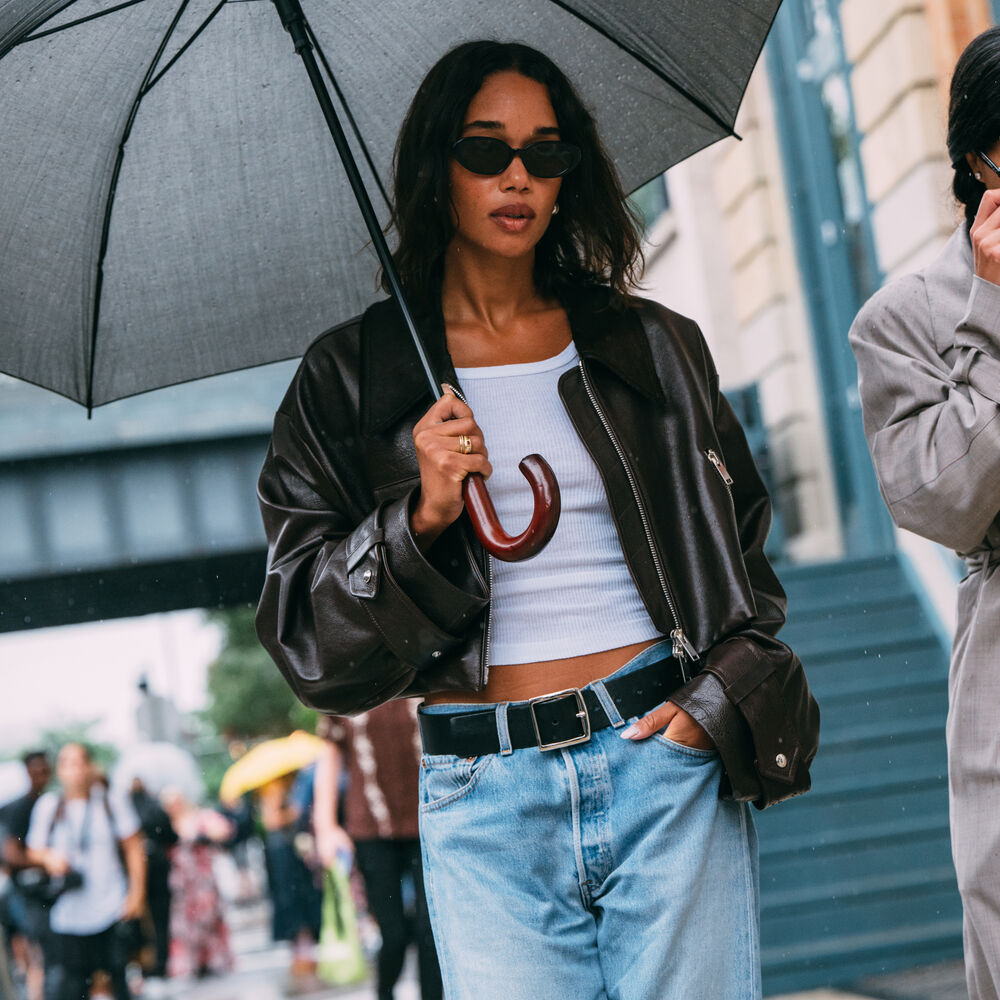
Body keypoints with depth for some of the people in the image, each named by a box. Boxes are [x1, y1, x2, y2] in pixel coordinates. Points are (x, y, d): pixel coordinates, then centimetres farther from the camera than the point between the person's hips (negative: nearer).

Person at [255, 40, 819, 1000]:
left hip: (668, 755, 1)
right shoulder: (347, 380, 6)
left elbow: (741, 547, 15)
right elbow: (306, 633, 4)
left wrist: (723, 700, -2)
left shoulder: (653, 346, 12)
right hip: (483, 795, -1)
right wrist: (422, 519, -12)